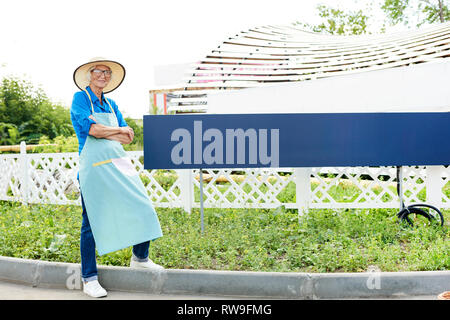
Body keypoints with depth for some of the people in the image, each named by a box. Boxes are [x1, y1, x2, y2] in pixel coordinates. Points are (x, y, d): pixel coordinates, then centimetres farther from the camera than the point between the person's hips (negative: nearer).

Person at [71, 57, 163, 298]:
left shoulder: (110, 104, 18)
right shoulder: (80, 98, 1)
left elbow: (128, 137, 10)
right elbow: (89, 127, -16)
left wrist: (103, 132, -8)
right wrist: (119, 131, -3)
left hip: (119, 163, 6)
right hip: (94, 167, -6)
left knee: (142, 209, 3)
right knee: (92, 223, 1)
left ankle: (140, 258, 25)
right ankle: (89, 279, 14)